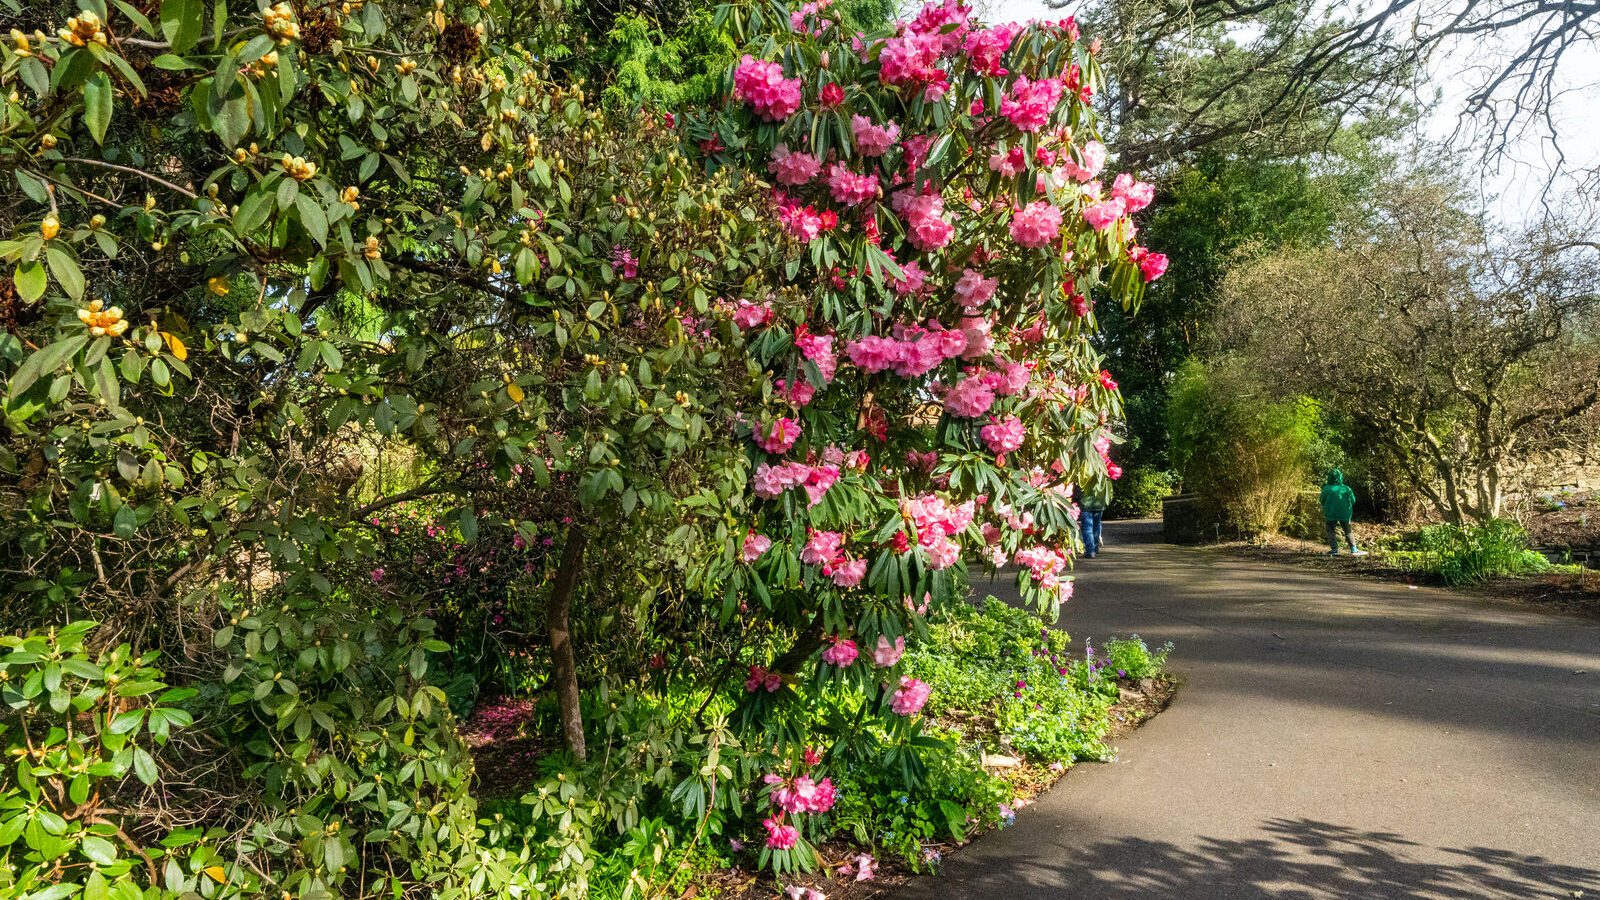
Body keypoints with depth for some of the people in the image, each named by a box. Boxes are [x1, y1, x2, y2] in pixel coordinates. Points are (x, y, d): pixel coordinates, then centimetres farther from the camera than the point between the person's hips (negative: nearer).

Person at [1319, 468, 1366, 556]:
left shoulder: (1326, 489, -8)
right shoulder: (1346, 489, -3)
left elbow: (1322, 502, -2)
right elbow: (1353, 500, 4)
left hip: (1331, 514, -2)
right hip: (1345, 514, 2)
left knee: (1331, 531, 10)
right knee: (1348, 532, 12)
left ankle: (1334, 550, 1)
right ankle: (1354, 550, 7)